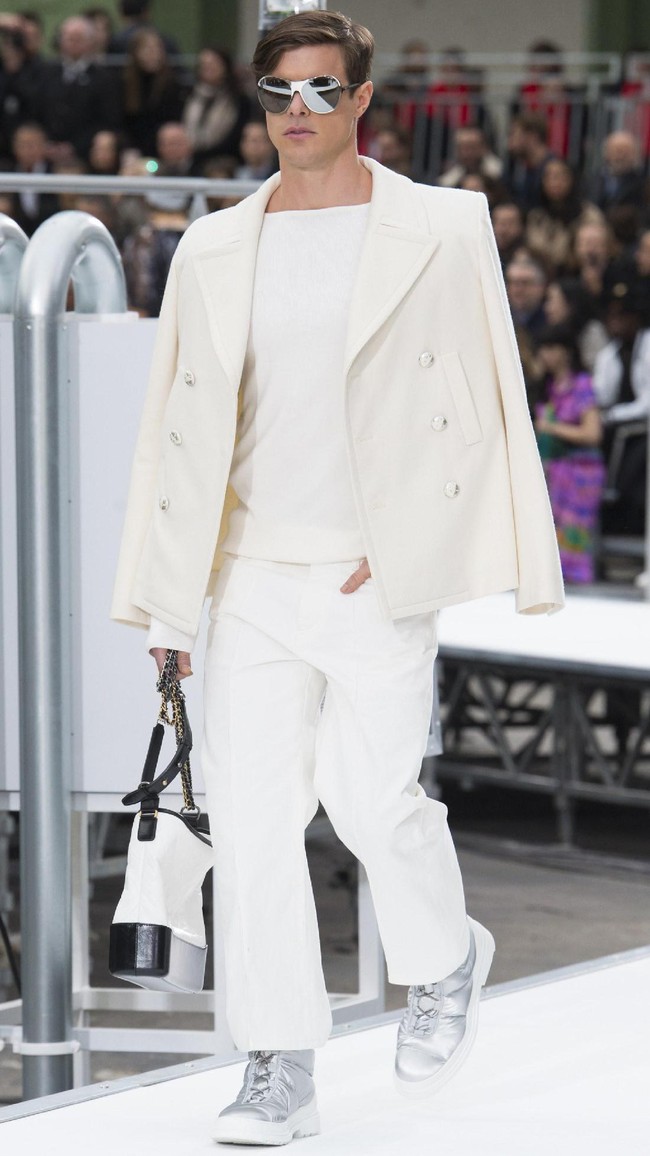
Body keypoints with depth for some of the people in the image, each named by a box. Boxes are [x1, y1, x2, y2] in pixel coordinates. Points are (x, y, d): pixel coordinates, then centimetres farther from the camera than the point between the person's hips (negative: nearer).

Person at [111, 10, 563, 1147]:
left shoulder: (438, 233, 0)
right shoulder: (214, 250, 10)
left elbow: (476, 407, -1)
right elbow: (180, 427, 13)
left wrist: (400, 550, -9)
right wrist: (166, 601, 10)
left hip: (379, 581, -3)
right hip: (250, 576, 3)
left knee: (370, 798, -5)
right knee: (250, 814, -3)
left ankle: (445, 957, 27)